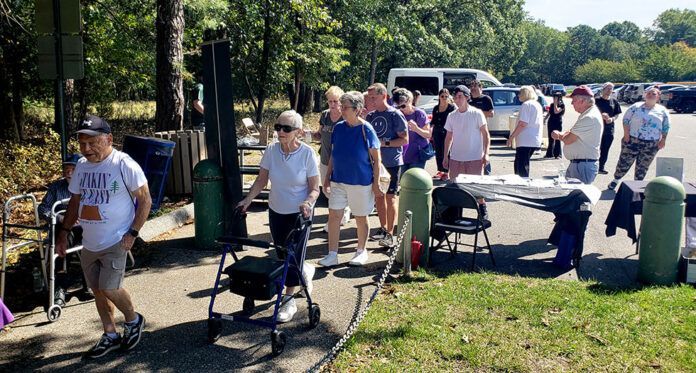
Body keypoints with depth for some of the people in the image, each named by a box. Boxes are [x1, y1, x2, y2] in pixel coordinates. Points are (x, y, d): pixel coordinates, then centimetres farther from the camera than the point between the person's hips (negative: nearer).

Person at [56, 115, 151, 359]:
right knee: (98, 290, 13)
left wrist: (133, 232, -16)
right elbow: (75, 201, 16)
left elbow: (145, 200, -12)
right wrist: (64, 232, 12)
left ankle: (133, 320, 19)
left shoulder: (124, 165, -15)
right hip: (89, 244, 7)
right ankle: (110, 336, 29)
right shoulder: (81, 165, 5)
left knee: (109, 288, -10)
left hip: (116, 242, -7)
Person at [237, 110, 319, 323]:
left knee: (294, 255, -3)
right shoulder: (271, 151, -8)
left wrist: (308, 203, -31)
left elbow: (314, 188, -11)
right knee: (282, 256, 14)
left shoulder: (307, 153, -16)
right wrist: (248, 199, -12)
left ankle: (289, 301, 11)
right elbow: (261, 180, 1)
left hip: (299, 214, -4)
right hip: (276, 211, 4)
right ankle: (305, 271, 46)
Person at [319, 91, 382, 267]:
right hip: (338, 180, 4)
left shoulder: (366, 130, -11)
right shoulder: (339, 127, 2)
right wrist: (328, 177, 10)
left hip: (361, 182, -4)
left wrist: (376, 183, -9)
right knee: (333, 215, 0)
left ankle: (361, 251, 29)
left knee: (361, 218, 10)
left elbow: (376, 158, -7)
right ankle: (332, 254, 10)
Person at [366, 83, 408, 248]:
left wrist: (385, 143, -20)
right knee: (378, 195, 13)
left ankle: (390, 234, 4)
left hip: (392, 163, -6)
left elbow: (404, 139, -12)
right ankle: (383, 228, 27)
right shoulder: (370, 116, 8)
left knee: (390, 197, -2)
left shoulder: (395, 115, -10)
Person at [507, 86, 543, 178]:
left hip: (525, 142, -10)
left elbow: (522, 124, -19)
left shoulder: (526, 104, -11)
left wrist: (511, 137, -15)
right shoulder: (538, 105, 17)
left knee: (521, 168, -7)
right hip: (535, 141, 10)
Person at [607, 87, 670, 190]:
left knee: (642, 167, 10)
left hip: (651, 145, 2)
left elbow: (666, 127, 9)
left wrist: (663, 140, 1)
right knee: (624, 162, 1)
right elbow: (626, 120, 0)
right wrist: (626, 134, -9)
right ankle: (616, 180, 19)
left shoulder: (663, 110, 6)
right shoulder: (636, 106, 1)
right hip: (633, 141, -1)